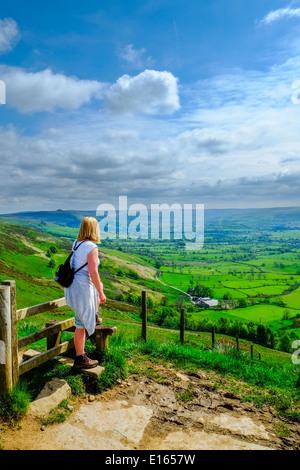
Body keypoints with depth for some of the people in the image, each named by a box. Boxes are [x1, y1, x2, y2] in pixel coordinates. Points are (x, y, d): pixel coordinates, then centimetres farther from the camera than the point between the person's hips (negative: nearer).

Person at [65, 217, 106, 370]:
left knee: (99, 286, 33)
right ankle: (80, 359, 12)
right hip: (82, 286, -9)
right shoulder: (91, 247, -19)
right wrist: (101, 294, -13)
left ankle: (93, 316, 48)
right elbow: (93, 272, -21)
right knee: (81, 324, 1)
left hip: (72, 282, 9)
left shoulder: (76, 243, 6)